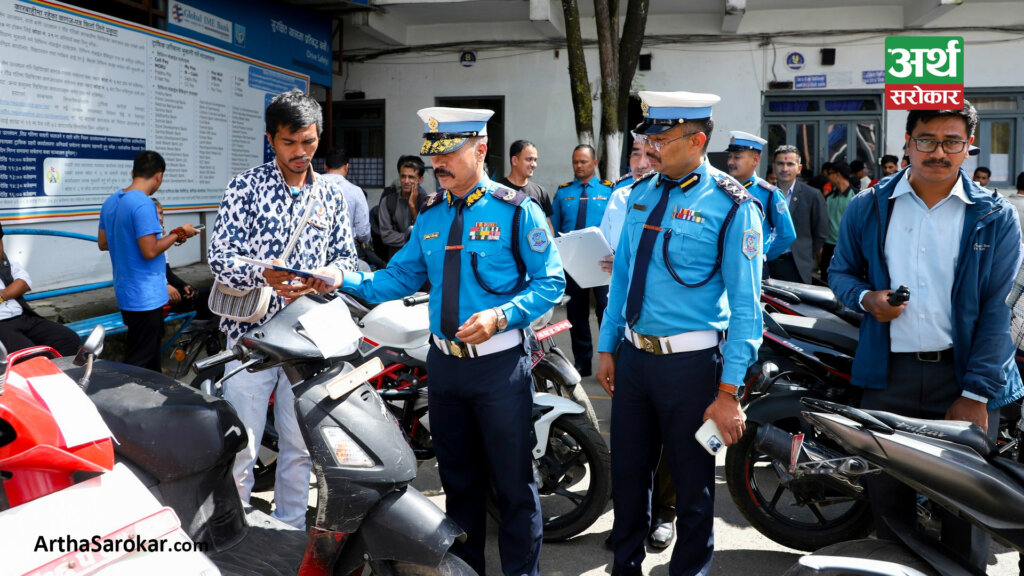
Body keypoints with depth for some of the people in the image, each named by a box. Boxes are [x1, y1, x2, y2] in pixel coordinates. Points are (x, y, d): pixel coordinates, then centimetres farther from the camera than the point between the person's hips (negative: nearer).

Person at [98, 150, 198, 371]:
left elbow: (103, 243, 15)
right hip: (146, 297, -9)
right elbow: (150, 251, -23)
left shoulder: (111, 202, 7)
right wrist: (178, 234, -10)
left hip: (126, 293, 9)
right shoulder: (143, 204, -20)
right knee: (140, 364, 0)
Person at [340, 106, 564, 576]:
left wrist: (501, 315, -22)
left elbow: (550, 282, -9)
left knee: (513, 481, 4)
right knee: (458, 479, 18)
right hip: (444, 359, 6)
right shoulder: (430, 215, 8)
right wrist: (344, 280, -6)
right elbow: (401, 276, 8)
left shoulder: (516, 210, -8)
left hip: (499, 364, -5)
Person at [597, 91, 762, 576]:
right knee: (627, 474, 19)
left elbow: (745, 307, -13)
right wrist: (607, 348, 12)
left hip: (690, 363, -5)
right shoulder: (642, 192, 6)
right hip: (633, 355, 6)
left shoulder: (732, 206, -12)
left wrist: (728, 392, -16)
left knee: (692, 485, 10)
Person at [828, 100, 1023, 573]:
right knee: (888, 497, 10)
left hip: (966, 373, -1)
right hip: (889, 372, 1)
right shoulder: (868, 208, 5)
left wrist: (975, 394, -10)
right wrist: (865, 297, -10)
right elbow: (840, 271, 14)